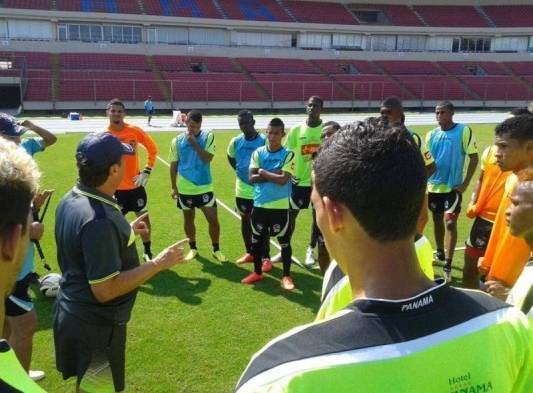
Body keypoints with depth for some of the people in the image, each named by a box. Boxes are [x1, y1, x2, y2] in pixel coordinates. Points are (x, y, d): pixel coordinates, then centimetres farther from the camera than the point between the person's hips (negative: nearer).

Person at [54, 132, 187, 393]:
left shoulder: (71, 200, -1)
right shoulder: (99, 220, -31)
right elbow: (105, 290, -29)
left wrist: (126, 232, 19)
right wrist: (158, 263, -24)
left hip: (73, 314, 9)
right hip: (96, 325, -9)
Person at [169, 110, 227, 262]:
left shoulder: (208, 136, -7)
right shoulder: (177, 141, -3)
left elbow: (207, 158, -18)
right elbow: (173, 165, 4)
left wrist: (194, 142, -20)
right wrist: (173, 187, 4)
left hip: (204, 188, -1)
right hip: (185, 189, 1)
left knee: (213, 219, -1)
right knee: (188, 219, 14)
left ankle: (216, 250, 17)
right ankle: (193, 248, 32)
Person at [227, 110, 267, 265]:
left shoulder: (264, 141, -14)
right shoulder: (235, 141, 1)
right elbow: (230, 157, 21)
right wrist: (238, 170, 11)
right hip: (242, 189, 5)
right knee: (245, 220, 15)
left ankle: (265, 257, 12)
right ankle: (249, 253, 30)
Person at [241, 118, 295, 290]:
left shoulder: (288, 155, -7)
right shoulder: (258, 153, 2)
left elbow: (283, 180, -18)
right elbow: (252, 178, -6)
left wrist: (263, 172, -9)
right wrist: (273, 175, -15)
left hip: (280, 206, -3)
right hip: (259, 204, 4)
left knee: (284, 241, 6)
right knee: (257, 240, 14)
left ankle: (286, 276, 20)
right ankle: (257, 272, 31)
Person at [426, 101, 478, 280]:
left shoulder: (464, 131, -9)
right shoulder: (431, 135, 4)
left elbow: (474, 158, -7)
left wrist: (465, 184, -12)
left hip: (453, 186, -4)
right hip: (434, 185, 5)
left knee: (450, 222, -7)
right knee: (437, 220, 16)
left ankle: (448, 265, -2)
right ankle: (440, 253, 35)